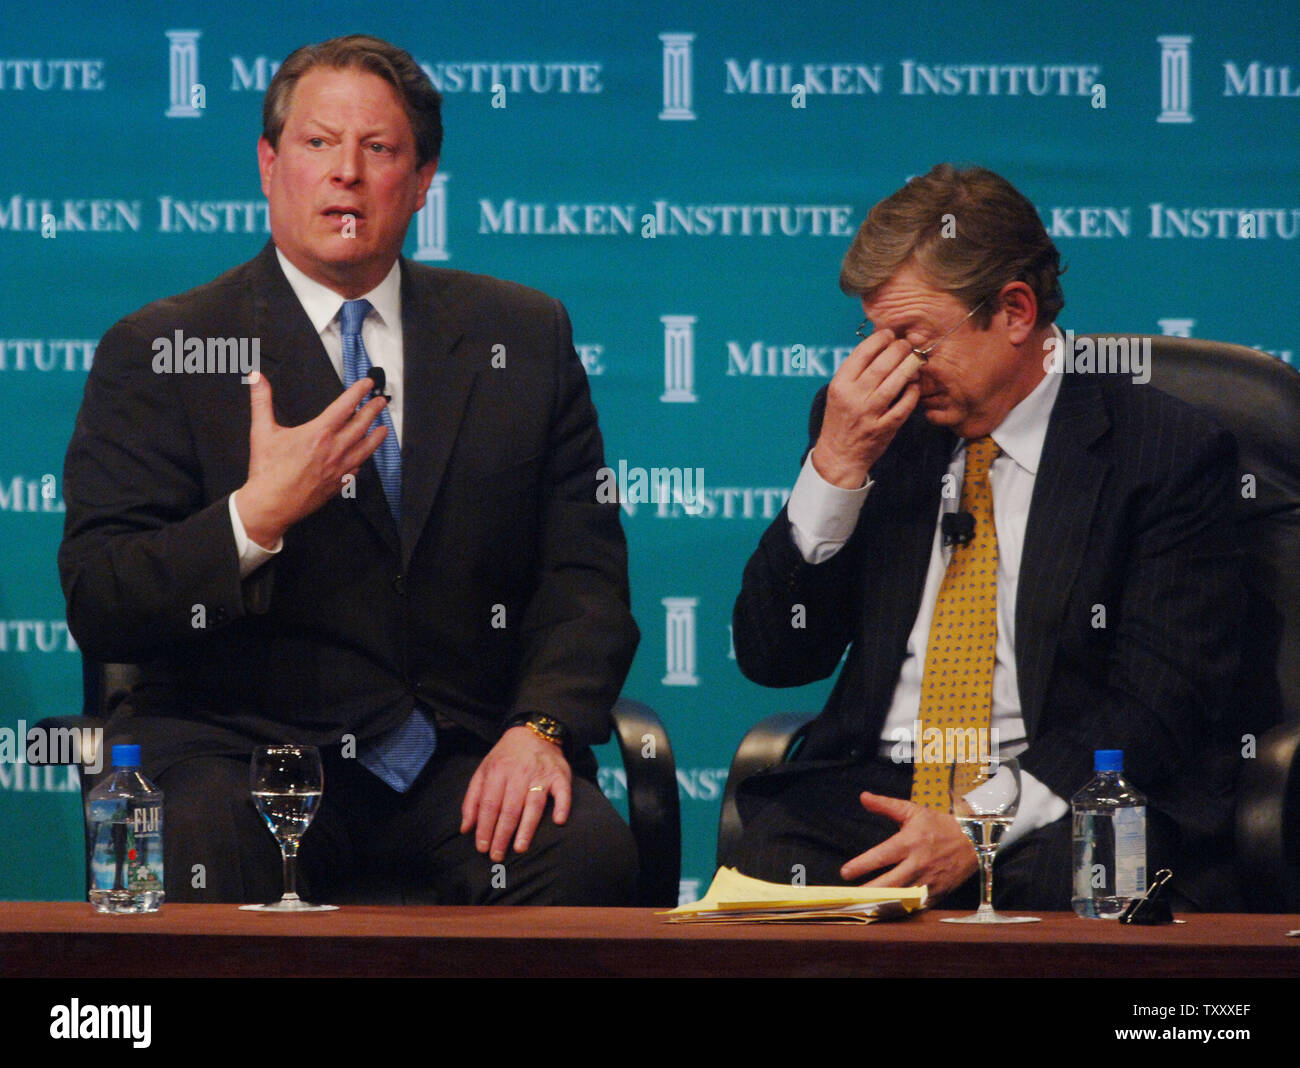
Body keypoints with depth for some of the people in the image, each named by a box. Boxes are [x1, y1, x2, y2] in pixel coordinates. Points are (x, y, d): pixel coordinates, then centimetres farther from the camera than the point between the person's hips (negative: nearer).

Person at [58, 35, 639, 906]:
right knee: (197, 853, -36)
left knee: (587, 851, -29)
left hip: (460, 759, 2)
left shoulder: (524, 338, 14)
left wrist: (540, 726, -10)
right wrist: (254, 519, -19)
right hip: (243, 750, -2)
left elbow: (583, 573, 10)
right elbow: (99, 609, -3)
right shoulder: (159, 354, 5)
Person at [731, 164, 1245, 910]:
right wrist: (836, 468, -3)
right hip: (874, 787, 3)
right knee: (772, 862, -30)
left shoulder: (1166, 451, 1)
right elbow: (773, 659, 11)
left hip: (1056, 810, -3)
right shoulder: (882, 429, 14)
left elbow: (1160, 701, -6)